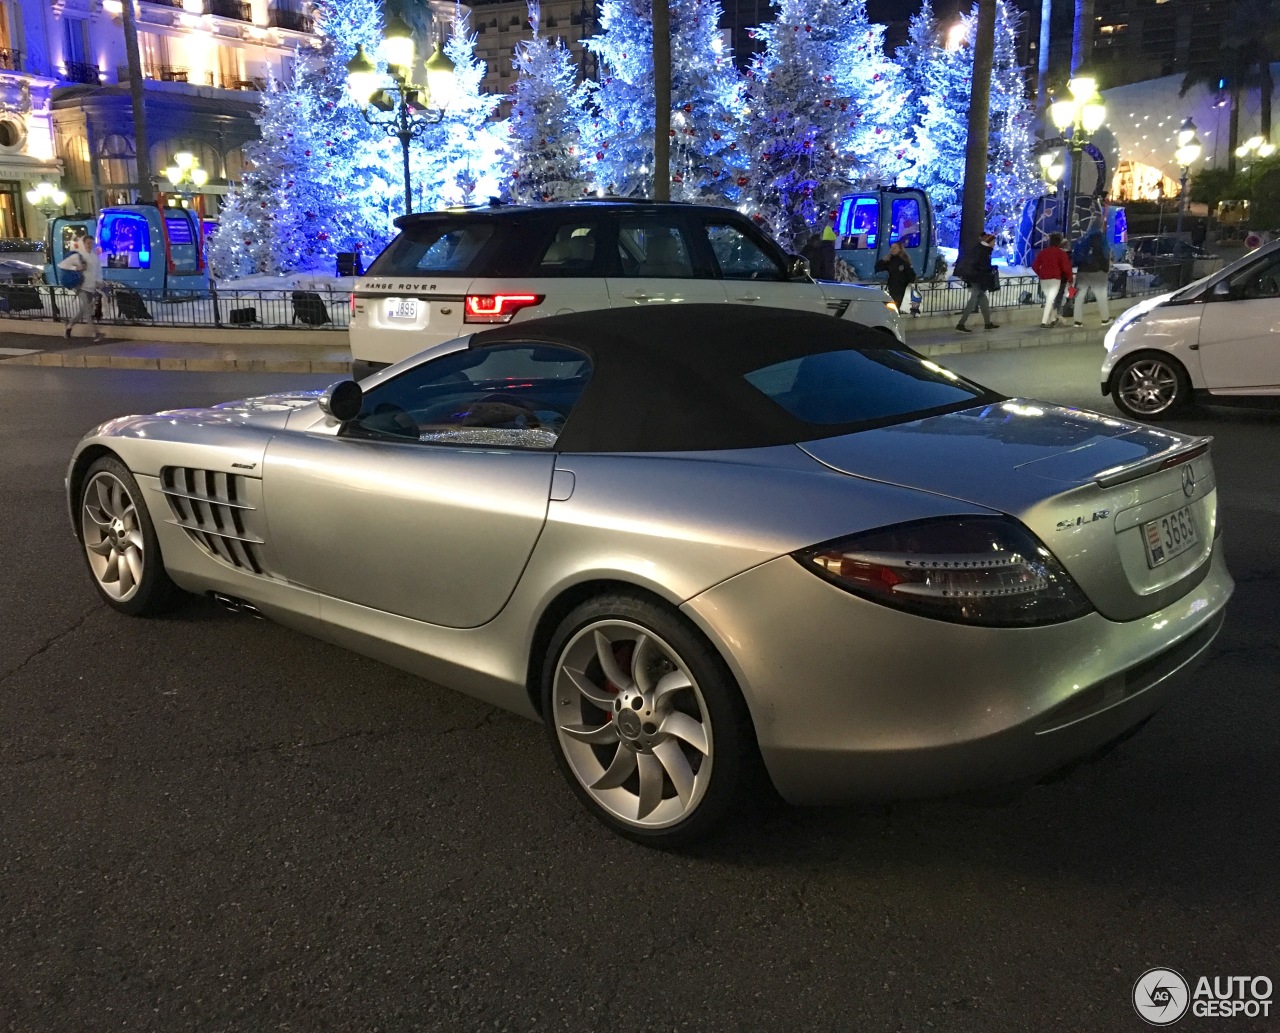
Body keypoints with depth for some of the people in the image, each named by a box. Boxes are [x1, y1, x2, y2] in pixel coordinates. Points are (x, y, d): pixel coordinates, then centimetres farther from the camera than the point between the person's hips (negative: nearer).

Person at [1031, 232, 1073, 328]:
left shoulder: (1043, 252, 9)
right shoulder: (1062, 253, -3)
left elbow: (1035, 266, 6)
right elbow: (1066, 268, -9)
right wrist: (1070, 279, 4)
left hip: (1043, 279, 4)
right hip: (1055, 279, -4)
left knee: (1048, 299, 17)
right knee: (1051, 300, -5)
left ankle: (1053, 319, 23)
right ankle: (1044, 321, -16)